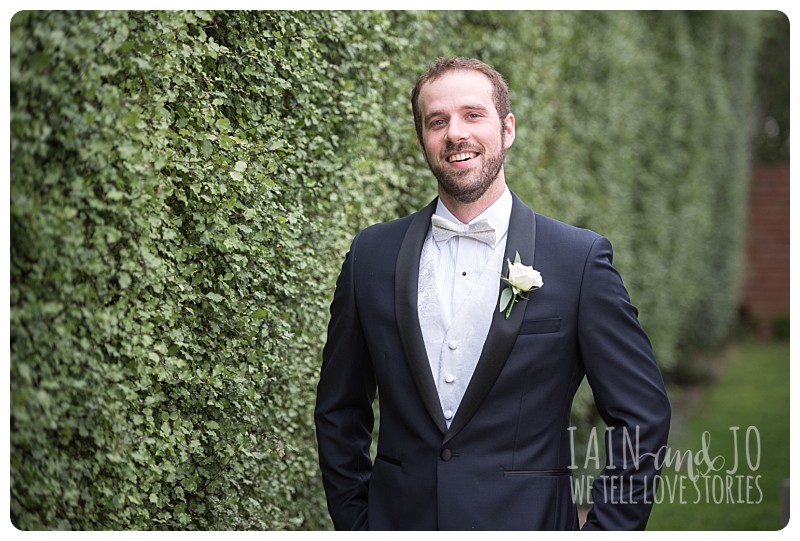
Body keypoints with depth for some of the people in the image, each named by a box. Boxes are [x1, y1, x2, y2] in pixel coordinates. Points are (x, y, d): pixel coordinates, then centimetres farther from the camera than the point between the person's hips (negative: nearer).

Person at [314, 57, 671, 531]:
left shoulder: (580, 258, -7)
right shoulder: (372, 255, 1)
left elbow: (642, 415, -4)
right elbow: (339, 412, 9)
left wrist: (604, 531, -8)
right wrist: (354, 522, 3)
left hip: (526, 522, -2)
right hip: (399, 519, 2)